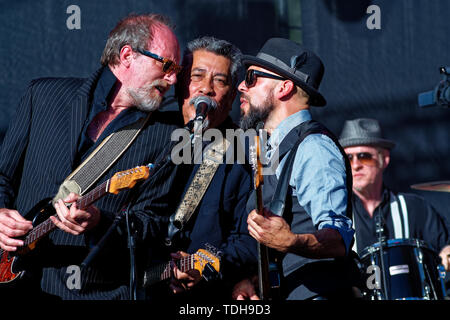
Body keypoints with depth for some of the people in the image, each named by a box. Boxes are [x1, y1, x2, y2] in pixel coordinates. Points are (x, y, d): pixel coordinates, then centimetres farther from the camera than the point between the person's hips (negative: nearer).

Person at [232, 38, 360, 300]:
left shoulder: (313, 147, -10)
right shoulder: (274, 153, 18)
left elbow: (340, 239, -21)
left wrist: (291, 242, -39)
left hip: (312, 292, -8)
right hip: (274, 294, 8)